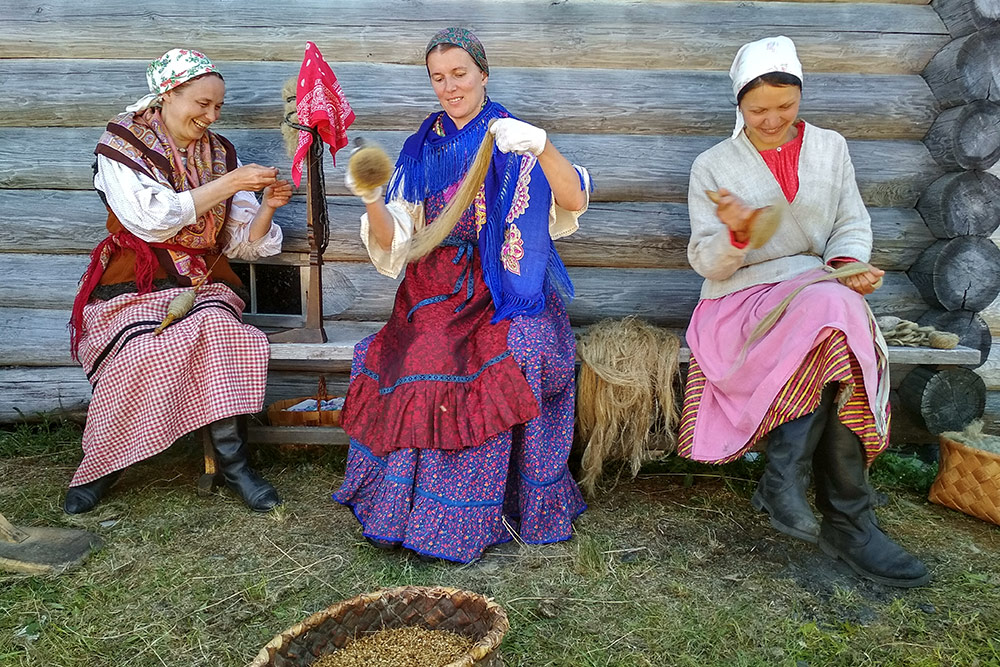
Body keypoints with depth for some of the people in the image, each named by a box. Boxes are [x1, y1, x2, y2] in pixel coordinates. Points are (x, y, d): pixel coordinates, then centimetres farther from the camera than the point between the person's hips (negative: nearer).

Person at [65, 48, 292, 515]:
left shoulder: (219, 153, 11)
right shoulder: (121, 145, 0)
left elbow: (242, 244, 9)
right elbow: (153, 219, -18)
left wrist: (267, 207, -10)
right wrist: (228, 184, -18)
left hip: (203, 282, 3)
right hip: (136, 284, -3)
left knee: (222, 335, -30)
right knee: (148, 353, -31)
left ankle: (231, 460, -21)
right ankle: (102, 462, -7)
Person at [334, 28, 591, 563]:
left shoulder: (510, 141, 4)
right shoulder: (423, 147, 15)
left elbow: (573, 202, -13)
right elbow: (394, 241, 7)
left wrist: (541, 146, -30)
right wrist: (373, 202, -14)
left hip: (499, 290, -3)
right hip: (435, 289, 3)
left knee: (496, 368, -29)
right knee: (414, 366, -24)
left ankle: (467, 519, -12)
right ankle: (404, 503, -8)